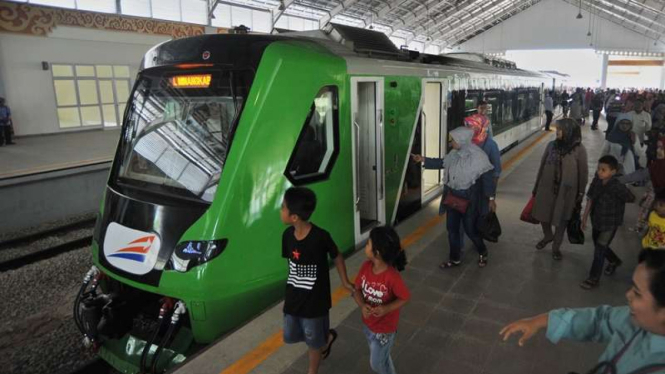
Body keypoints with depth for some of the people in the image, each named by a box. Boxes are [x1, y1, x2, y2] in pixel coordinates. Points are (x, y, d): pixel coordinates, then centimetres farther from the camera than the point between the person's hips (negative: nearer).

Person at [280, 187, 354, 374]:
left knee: (314, 342, 14)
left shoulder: (320, 237, -26)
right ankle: (327, 337, 46)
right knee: (290, 336, 22)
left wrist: (345, 282, 0)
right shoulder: (287, 235, -10)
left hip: (315, 300, -6)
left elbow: (337, 257, -8)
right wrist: (294, 286, 12)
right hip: (293, 297, 6)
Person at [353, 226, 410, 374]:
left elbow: (405, 297, -18)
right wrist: (362, 305, -23)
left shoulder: (392, 277, -33)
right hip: (368, 324, 6)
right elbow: (357, 289, -4)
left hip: (385, 329, -5)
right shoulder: (366, 266, -16)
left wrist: (386, 309, -31)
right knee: (381, 357, 29)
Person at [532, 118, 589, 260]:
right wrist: (536, 186, 9)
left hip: (566, 191, -3)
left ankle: (556, 247, 31)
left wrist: (581, 192, -2)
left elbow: (583, 172, -5)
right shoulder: (551, 145, -4)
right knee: (543, 214, 15)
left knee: (561, 220, 10)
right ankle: (548, 236, 44)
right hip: (546, 187, 3)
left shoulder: (579, 149, -12)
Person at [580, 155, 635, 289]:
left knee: (599, 250, 1)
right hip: (597, 220, 6)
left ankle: (594, 278, 17)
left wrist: (616, 203, 3)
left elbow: (631, 198, -8)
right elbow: (590, 198, -2)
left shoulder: (618, 187, -27)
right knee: (598, 245, 24)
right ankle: (614, 261, 54)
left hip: (610, 223, -6)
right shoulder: (596, 180, -11)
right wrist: (585, 217, 2)